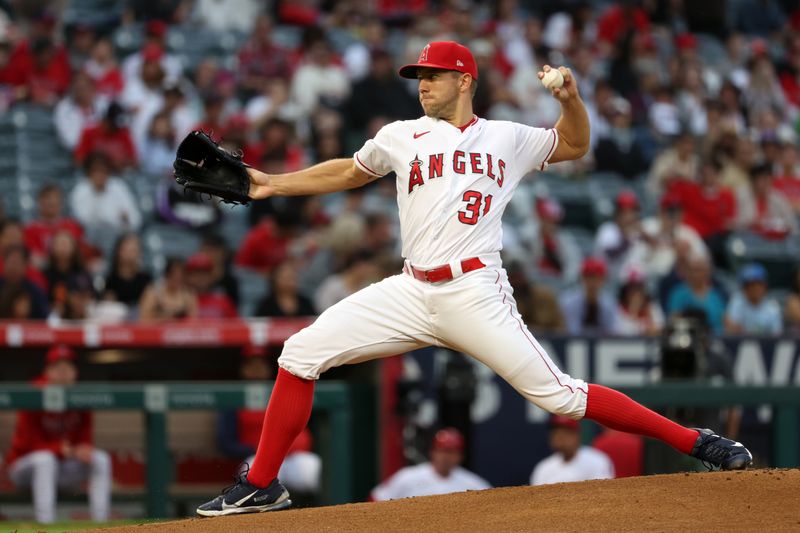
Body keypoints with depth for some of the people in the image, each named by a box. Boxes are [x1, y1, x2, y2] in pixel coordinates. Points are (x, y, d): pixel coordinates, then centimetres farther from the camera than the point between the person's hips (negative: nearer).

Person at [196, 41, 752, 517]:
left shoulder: (507, 138, 11)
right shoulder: (402, 137, 16)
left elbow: (575, 144, 23)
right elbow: (349, 172, 31)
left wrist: (570, 98, 3)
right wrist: (273, 184, 24)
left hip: (476, 296, -3)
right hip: (411, 292, 3)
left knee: (559, 395, -12)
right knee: (300, 355, -7)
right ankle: (262, 487, 3)